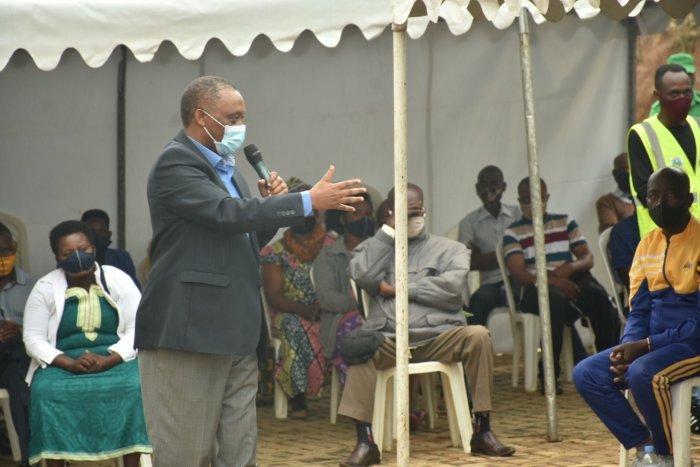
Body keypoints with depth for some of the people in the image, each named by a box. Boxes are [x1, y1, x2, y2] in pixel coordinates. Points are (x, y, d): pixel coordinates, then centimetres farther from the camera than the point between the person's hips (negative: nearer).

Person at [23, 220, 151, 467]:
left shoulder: (119, 280, 3)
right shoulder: (45, 288, 4)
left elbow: (137, 330, -1)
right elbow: (34, 340, 0)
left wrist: (108, 360, -19)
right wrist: (70, 364, -18)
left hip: (115, 360, 0)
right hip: (62, 364, 0)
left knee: (134, 386, -32)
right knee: (45, 391, -32)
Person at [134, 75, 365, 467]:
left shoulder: (228, 168, 19)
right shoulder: (175, 165, -9)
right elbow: (228, 213, -22)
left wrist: (271, 205, 3)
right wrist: (309, 202, -21)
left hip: (237, 335, 9)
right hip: (188, 333, -9)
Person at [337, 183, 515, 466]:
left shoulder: (450, 248, 15)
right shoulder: (376, 246, 19)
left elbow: (452, 286, -4)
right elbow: (362, 276, -3)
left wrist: (400, 289, -3)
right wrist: (388, 230, 1)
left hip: (439, 336, 0)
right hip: (388, 341, 0)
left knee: (478, 336, -29)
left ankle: (482, 432, -19)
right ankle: (366, 442, -30)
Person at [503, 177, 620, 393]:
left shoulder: (566, 223, 19)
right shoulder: (513, 233, 8)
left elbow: (588, 258, 13)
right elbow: (519, 274, -5)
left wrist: (571, 267, -12)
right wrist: (552, 280, -22)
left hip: (570, 281, 3)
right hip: (536, 289, -3)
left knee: (597, 294, -31)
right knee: (556, 299, -39)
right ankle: (549, 375, -34)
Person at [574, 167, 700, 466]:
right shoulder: (648, 243, 10)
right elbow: (639, 311, 12)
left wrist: (646, 346, -20)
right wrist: (627, 348, -9)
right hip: (651, 343, 7)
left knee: (643, 374, -34)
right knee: (586, 374, -9)